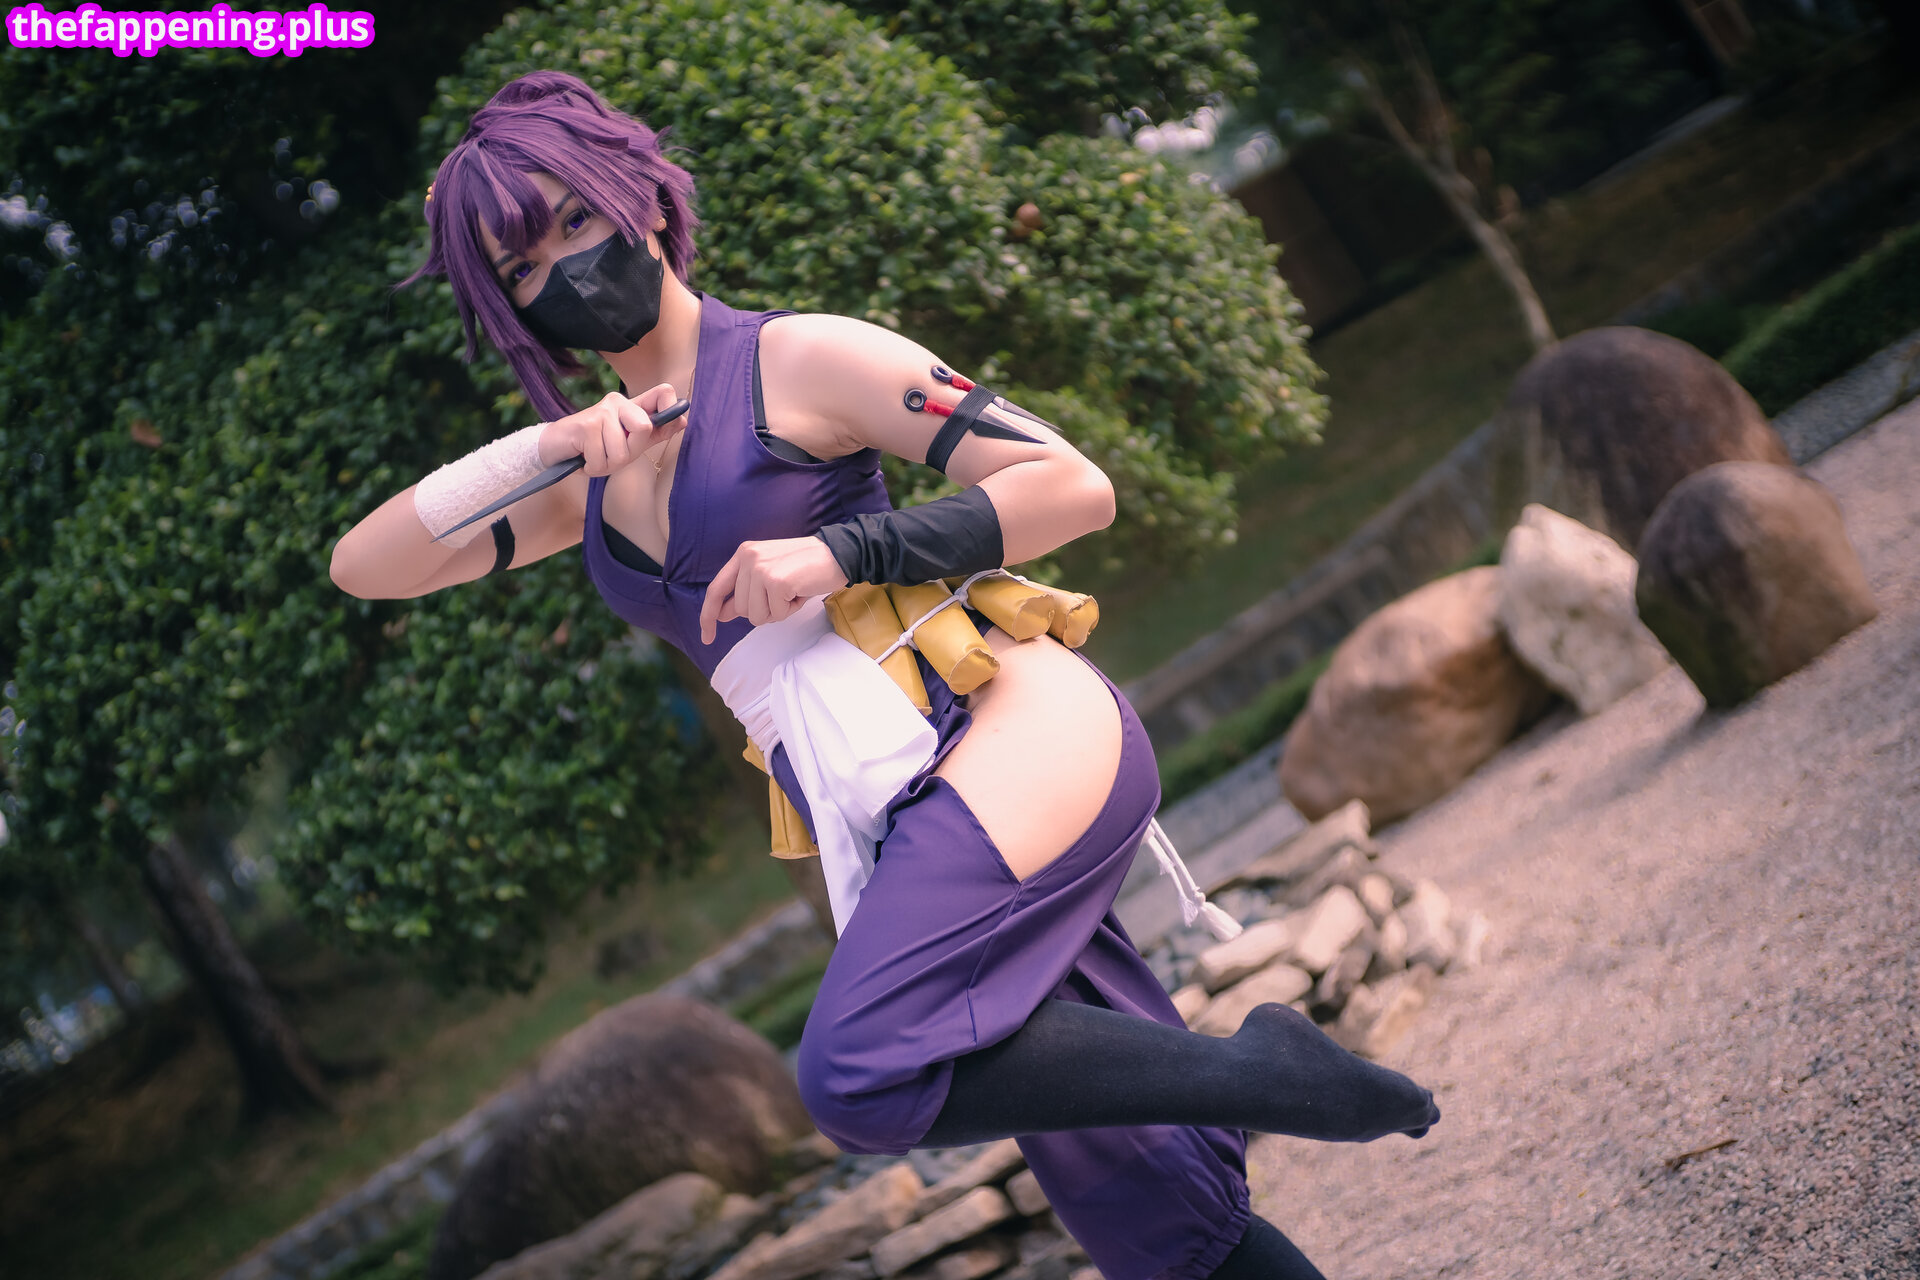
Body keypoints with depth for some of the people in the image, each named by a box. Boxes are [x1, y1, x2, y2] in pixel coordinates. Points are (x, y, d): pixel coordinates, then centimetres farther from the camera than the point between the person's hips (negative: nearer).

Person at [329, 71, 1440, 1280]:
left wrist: (843, 550, -16)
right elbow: (366, 567, 12)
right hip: (917, 823, 7)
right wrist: (536, 449, -2)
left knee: (863, 1075, -28)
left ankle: (1256, 1068, -18)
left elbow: (1076, 488, -6)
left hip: (1019, 727, -7)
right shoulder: (595, 478, 18)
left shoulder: (797, 361, -1)